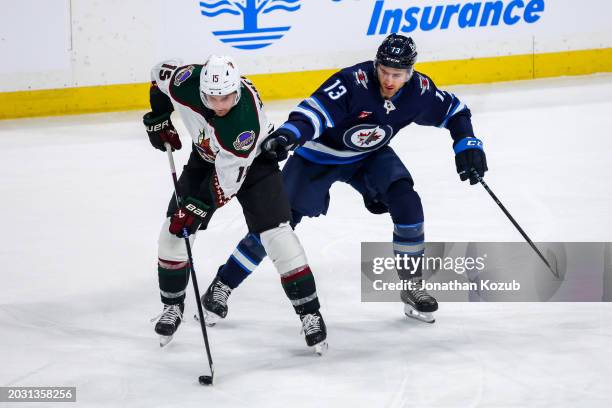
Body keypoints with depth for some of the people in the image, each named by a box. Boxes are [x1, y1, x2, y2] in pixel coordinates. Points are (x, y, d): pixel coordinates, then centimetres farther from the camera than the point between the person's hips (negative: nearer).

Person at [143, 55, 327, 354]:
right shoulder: (186, 82, -31)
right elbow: (160, 74, -5)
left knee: (276, 235, -16)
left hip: (253, 161, -5)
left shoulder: (245, 121, -41)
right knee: (174, 232, -1)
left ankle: (309, 314, -7)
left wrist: (196, 206, -33)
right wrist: (158, 119, -4)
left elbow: (227, 180, -33)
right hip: (206, 157, 5)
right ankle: (172, 306, 19)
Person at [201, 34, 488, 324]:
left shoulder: (418, 90, -18)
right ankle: (221, 287, 3)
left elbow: (454, 111, -1)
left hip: (371, 155, 4)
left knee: (406, 203, -18)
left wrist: (468, 146, -15)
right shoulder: (354, 82, -34)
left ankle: (413, 287, 0)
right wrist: (286, 136, -61)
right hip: (321, 153, -4)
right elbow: (314, 111, -43)